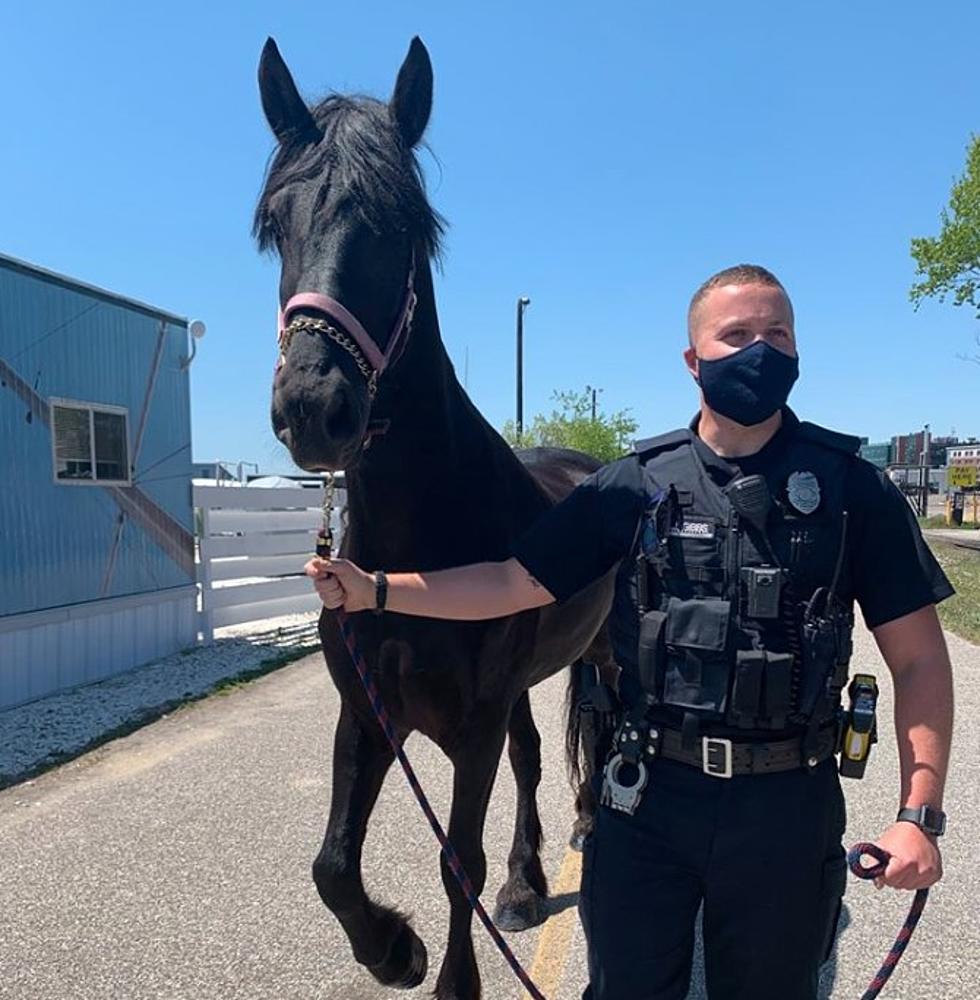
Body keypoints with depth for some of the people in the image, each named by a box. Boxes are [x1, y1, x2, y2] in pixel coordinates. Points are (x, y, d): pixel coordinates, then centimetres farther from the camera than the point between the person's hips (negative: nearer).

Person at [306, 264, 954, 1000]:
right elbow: (516, 583, -1)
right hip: (649, 796, 1)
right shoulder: (639, 483, -2)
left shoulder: (849, 486, -4)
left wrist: (920, 813, -12)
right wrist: (374, 590, -8)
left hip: (789, 804, 0)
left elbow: (919, 658, -3)